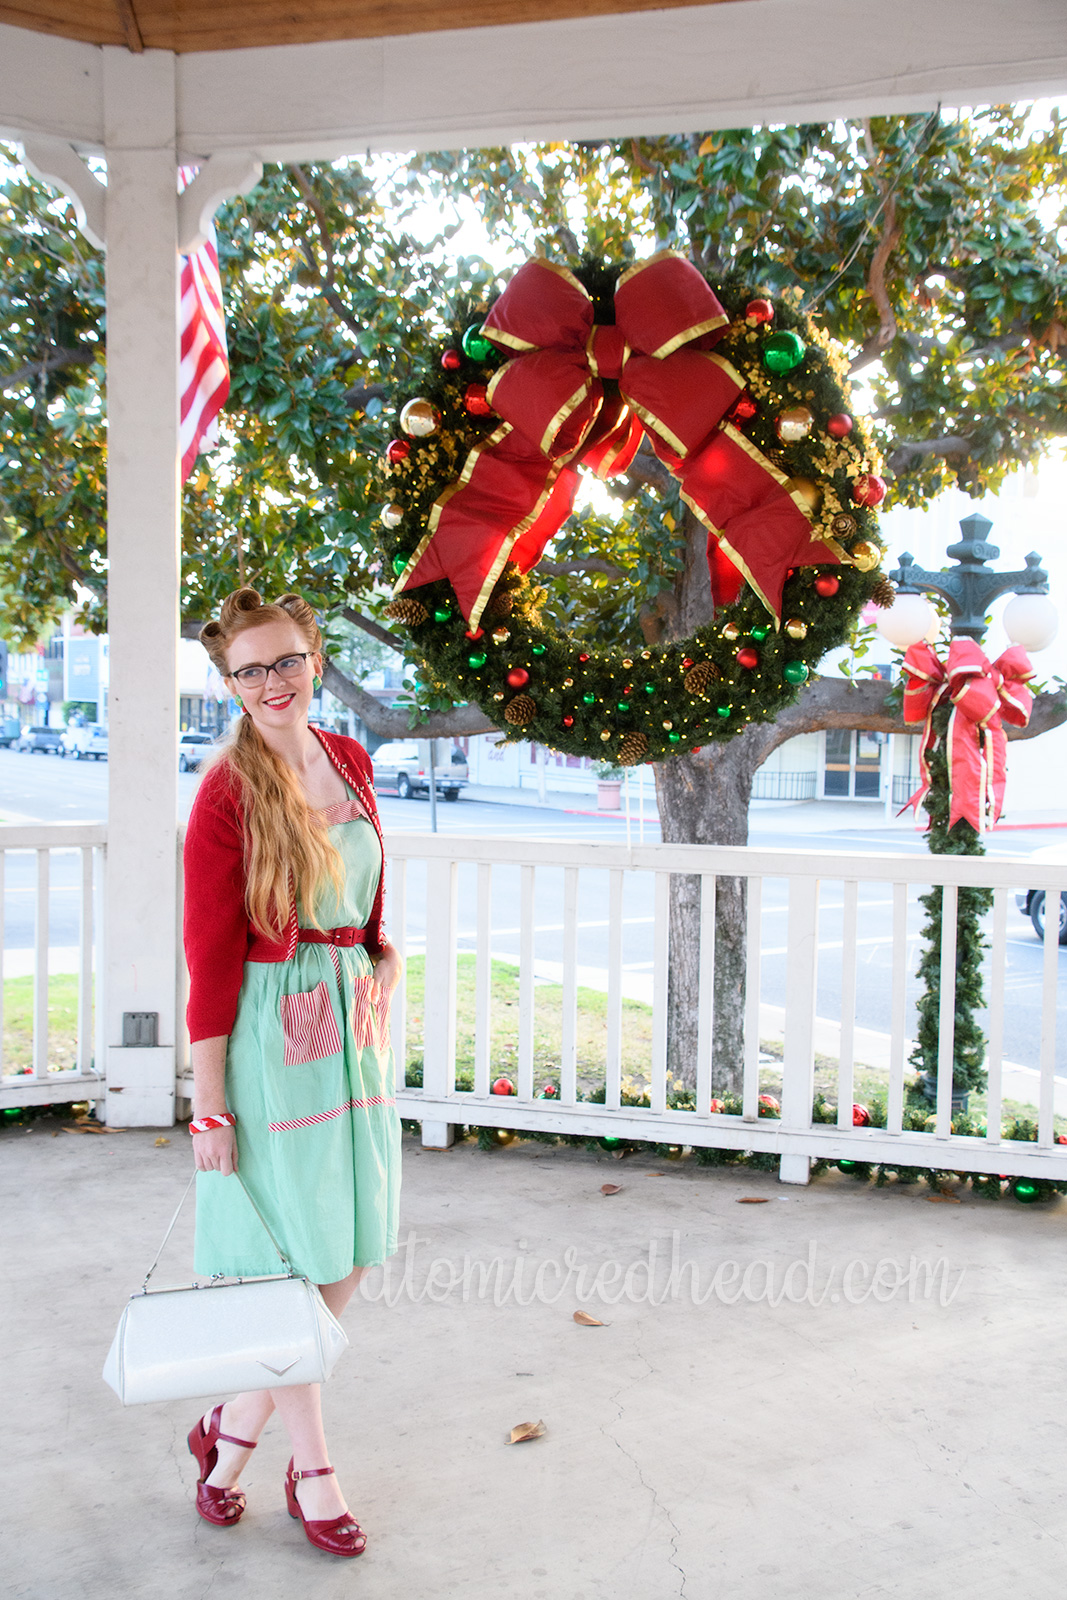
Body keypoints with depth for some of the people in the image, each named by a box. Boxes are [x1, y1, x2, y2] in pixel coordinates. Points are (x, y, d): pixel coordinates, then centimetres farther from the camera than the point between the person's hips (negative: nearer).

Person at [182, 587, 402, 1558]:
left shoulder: (350, 763, 7)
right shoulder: (227, 792, -12)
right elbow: (210, 956, -12)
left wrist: (386, 960, 2)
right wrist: (209, 1102, -12)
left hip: (351, 1024, 7)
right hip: (269, 1031, -7)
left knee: (351, 1257, 12)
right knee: (285, 1260, 5)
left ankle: (233, 1431, 31)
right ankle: (311, 1469, 25)